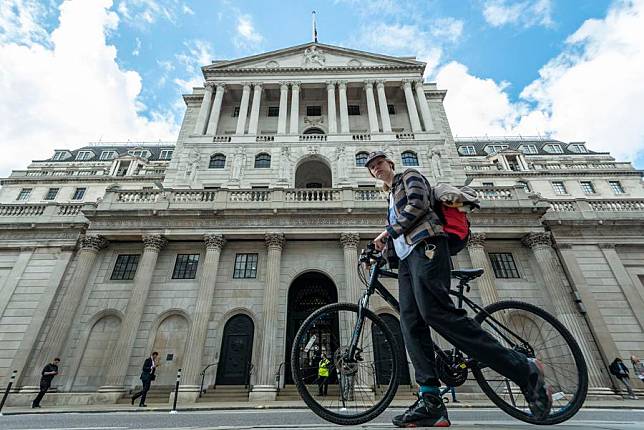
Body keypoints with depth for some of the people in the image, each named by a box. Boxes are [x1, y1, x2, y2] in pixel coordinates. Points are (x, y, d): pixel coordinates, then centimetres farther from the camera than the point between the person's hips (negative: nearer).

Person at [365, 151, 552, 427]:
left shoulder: (409, 176, 14)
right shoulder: (391, 199, 36)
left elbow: (417, 205, -6)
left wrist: (388, 231, -2)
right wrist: (383, 248, 15)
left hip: (425, 247, -8)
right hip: (406, 258, 8)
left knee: (435, 312, -26)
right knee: (411, 324, -8)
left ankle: (524, 369, -17)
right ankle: (431, 403, -11)